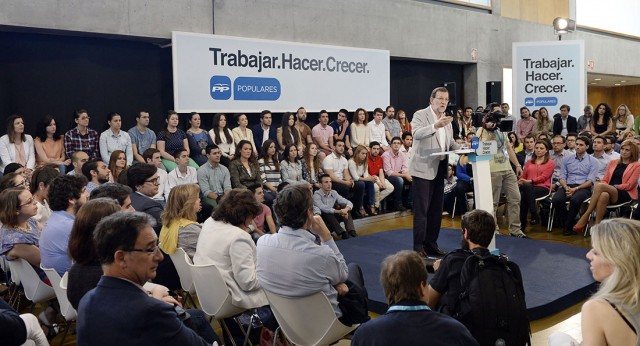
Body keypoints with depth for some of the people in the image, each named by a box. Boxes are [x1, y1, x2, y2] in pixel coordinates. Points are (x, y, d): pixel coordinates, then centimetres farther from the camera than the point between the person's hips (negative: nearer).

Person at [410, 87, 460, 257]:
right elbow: (416, 134, -25)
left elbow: (450, 141, 22)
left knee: (436, 210, 12)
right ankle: (418, 247, 2)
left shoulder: (446, 119, 15)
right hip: (423, 169, -7)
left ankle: (431, 244, 21)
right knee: (421, 210, -5)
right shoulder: (420, 115, -7)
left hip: (439, 169, 7)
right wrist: (436, 126, -38)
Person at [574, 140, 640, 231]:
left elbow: (629, 185, -2)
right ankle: (597, 225, -43)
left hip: (626, 195, -4)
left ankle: (585, 216, -34)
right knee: (603, 195, -38)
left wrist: (614, 186, -11)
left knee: (599, 185, -34)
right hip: (609, 192, 4)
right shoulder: (613, 162, 22)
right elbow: (605, 180, 16)